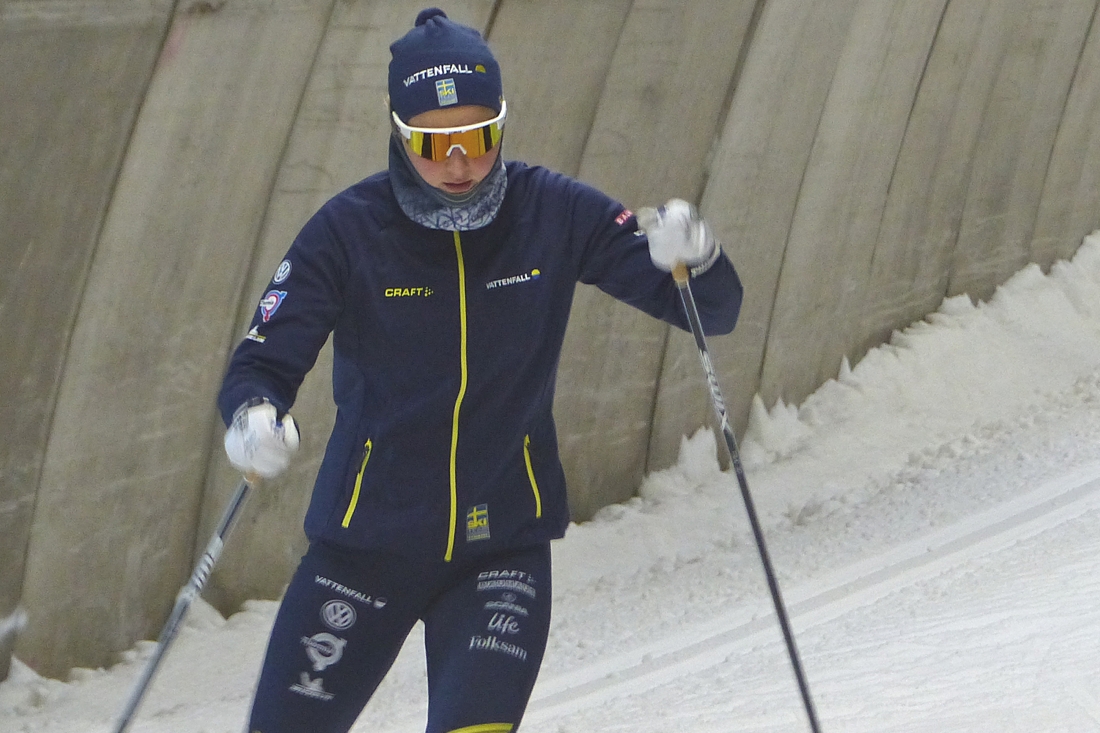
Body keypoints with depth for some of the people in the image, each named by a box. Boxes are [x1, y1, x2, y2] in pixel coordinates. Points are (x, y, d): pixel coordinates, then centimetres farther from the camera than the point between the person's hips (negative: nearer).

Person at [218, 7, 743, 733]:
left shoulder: (554, 215, -6)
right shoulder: (349, 231, -9)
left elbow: (714, 311, -6)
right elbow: (262, 363, -10)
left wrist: (694, 258, -29)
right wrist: (253, 418, -34)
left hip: (503, 545, 0)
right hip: (368, 542, 0)